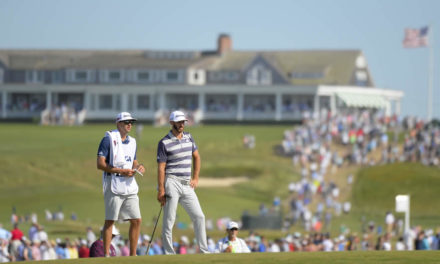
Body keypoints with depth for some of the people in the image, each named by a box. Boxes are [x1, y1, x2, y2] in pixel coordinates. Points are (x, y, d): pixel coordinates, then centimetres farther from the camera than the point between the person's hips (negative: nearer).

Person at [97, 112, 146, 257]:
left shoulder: (132, 141, 17)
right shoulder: (109, 139, -5)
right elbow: (100, 164, -11)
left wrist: (138, 167, 1)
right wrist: (121, 171, -17)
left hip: (130, 186, 7)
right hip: (114, 186, -7)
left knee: (136, 220, 3)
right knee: (110, 221, -4)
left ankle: (133, 254, 11)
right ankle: (106, 255, -1)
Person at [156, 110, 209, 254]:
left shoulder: (188, 137, 12)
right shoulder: (164, 143, -6)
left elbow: (196, 157, 21)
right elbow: (161, 167, -9)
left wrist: (195, 178, 11)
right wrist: (161, 190, -15)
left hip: (187, 185, 6)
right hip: (172, 184, -6)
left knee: (199, 216, 4)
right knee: (169, 220, -6)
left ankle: (204, 251, 9)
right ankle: (169, 254, -4)